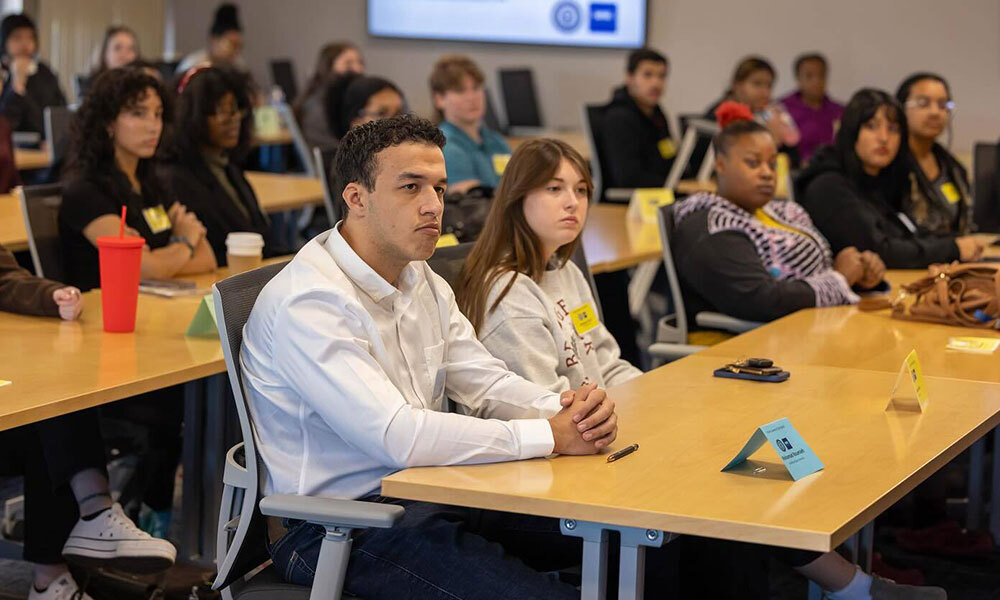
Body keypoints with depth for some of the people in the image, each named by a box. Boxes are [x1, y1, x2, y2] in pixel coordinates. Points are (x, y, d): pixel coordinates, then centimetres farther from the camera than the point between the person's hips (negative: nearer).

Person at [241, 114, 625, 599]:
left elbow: (486, 383, 9)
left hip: (430, 494, 9)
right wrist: (549, 435, -24)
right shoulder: (307, 304, -21)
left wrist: (568, 409, -14)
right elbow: (397, 436, -29)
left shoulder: (423, 283, 10)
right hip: (336, 528, -9)